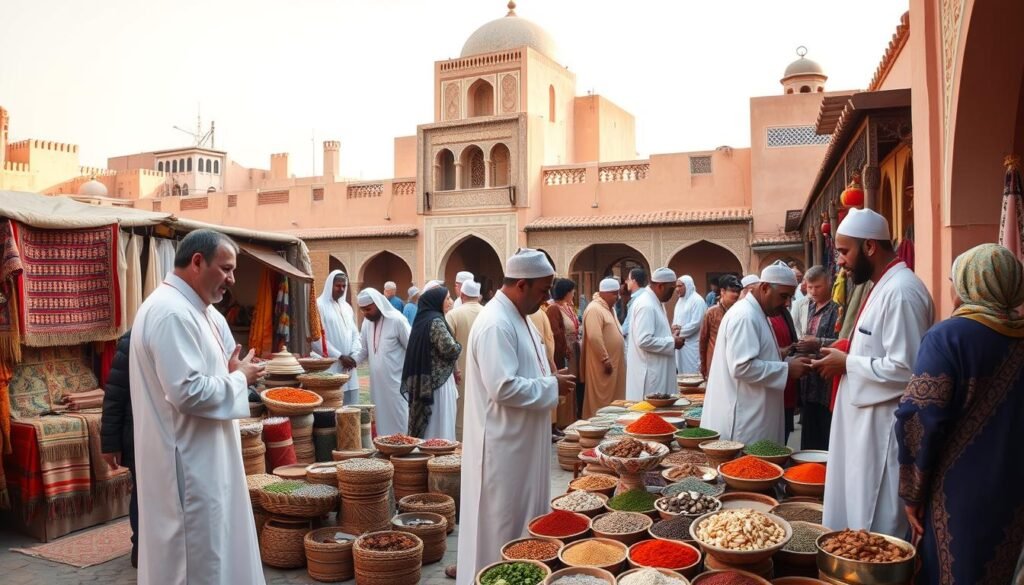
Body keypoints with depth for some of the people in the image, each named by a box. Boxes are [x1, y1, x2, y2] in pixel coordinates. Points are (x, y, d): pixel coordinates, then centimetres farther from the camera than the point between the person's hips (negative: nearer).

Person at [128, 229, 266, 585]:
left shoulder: (187, 309, 11)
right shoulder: (172, 312, -22)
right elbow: (188, 392, -28)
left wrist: (230, 373, 2)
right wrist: (239, 378, -13)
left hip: (199, 456, 10)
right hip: (188, 462, -10)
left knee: (210, 548, 21)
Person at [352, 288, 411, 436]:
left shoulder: (397, 320, -13)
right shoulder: (367, 322, 7)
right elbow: (364, 349, 16)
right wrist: (353, 359, -5)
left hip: (396, 381, -6)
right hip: (377, 383, 6)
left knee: (398, 421, -1)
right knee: (380, 420, 10)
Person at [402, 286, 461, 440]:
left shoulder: (423, 318, 11)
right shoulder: (435, 321, -16)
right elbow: (450, 349, -21)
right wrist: (459, 347, -1)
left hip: (424, 381, 9)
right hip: (438, 381, -9)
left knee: (425, 427, 13)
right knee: (438, 426, -2)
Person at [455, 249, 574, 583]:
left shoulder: (517, 317, 9)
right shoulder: (496, 324, -23)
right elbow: (503, 387, -29)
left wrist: (551, 382, 2)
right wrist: (552, 387, -18)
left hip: (521, 441, 10)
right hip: (503, 444, -10)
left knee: (523, 516, 20)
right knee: (503, 525, 4)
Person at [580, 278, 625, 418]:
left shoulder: (607, 307, 15)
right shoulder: (594, 309, -17)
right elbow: (594, 337, -25)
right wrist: (605, 359, -22)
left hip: (613, 362, 10)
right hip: (603, 364, -10)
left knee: (612, 400, 14)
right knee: (602, 401, -2)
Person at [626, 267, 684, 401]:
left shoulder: (655, 302, 12)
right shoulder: (646, 305, -20)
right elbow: (644, 341, -27)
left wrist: (670, 336, 8)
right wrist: (672, 342, -17)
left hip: (657, 370, 10)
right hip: (649, 372, -10)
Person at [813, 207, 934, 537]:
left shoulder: (901, 291, -20)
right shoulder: (884, 287, 13)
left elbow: (904, 369, -25)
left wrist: (847, 364, -14)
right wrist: (845, 357, 7)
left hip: (884, 431, -10)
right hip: (865, 426, 10)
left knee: (878, 533, 2)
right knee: (856, 523, 18)